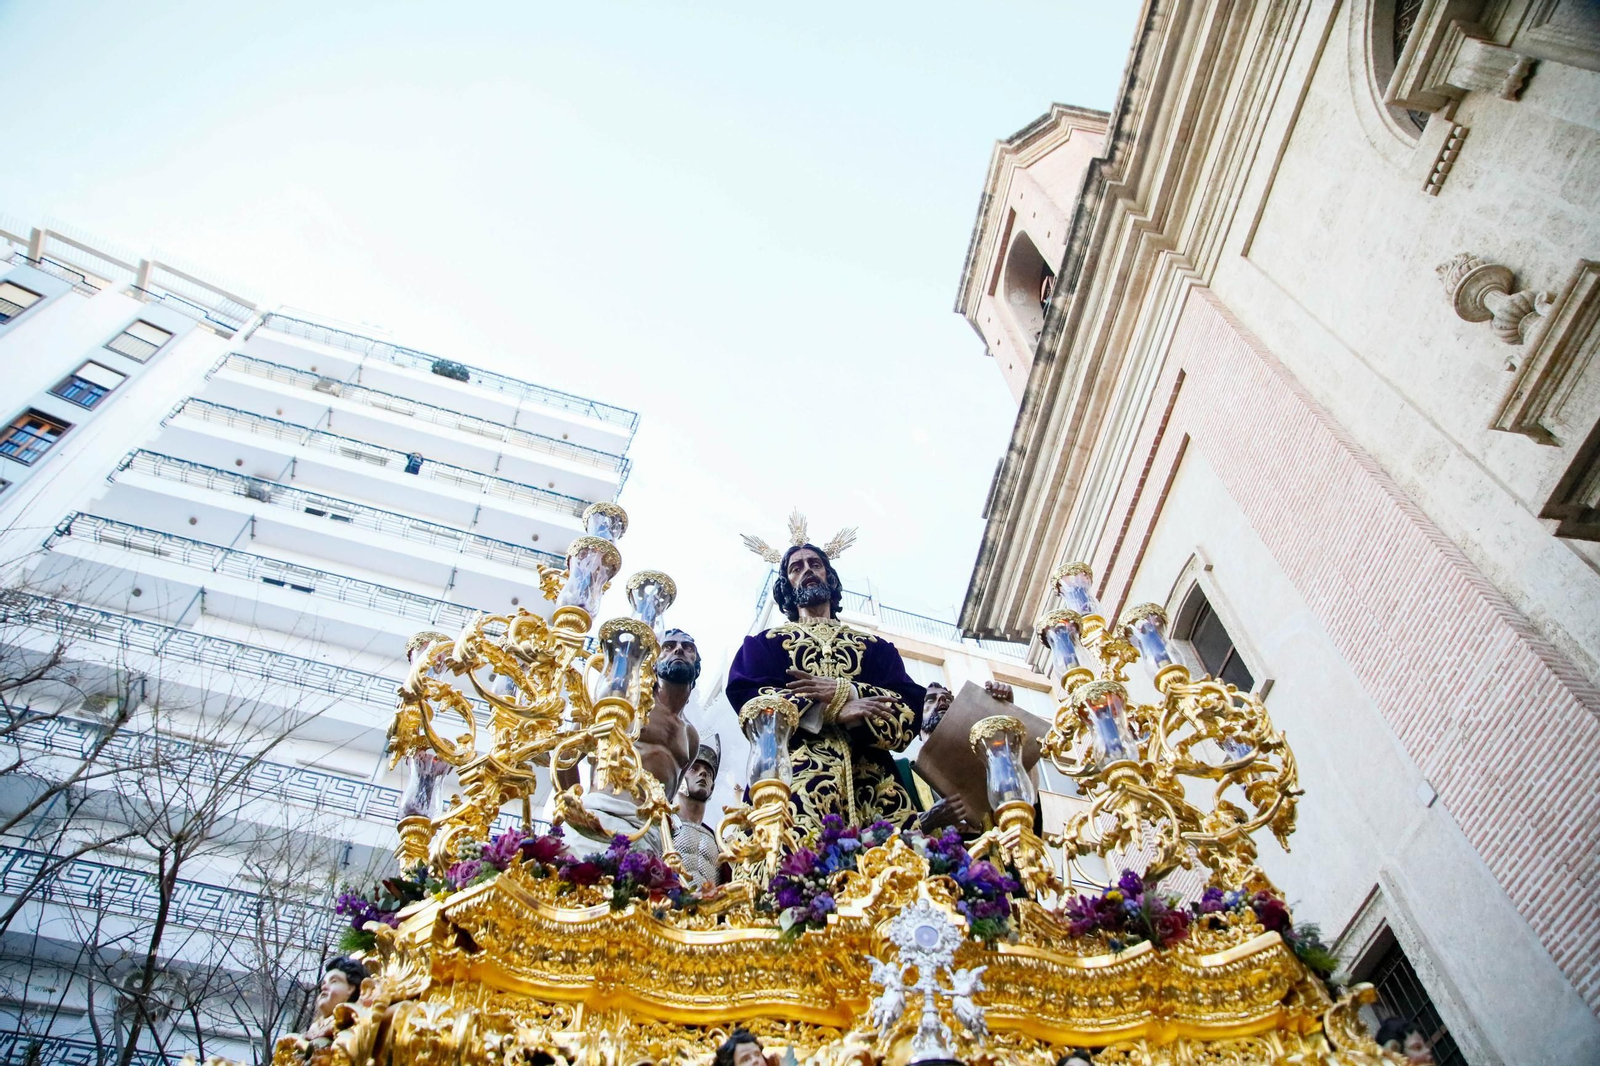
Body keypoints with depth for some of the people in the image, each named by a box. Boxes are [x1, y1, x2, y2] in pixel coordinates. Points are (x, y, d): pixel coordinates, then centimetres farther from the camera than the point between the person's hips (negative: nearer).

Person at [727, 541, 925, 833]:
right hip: (797, 777, -1)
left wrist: (844, 692, -8)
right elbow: (746, 699, 1)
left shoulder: (876, 647, 25)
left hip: (872, 782, 2)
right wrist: (832, 709, -10)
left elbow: (910, 709, 8)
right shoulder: (765, 643, 22)